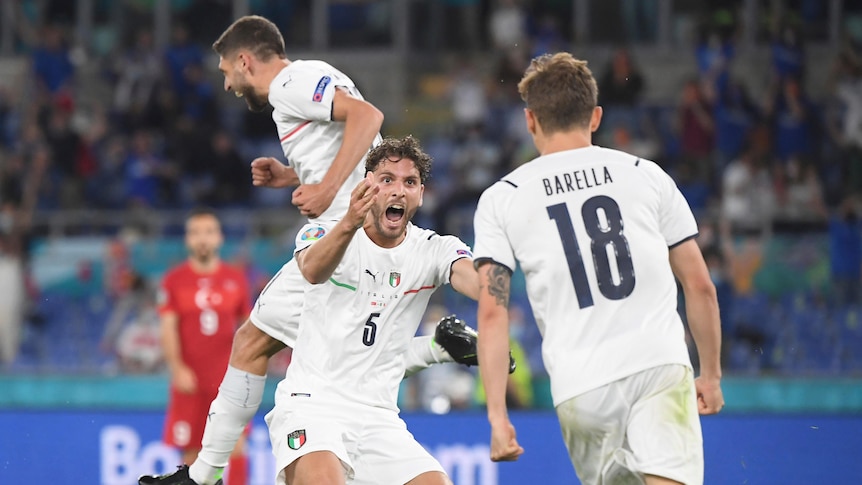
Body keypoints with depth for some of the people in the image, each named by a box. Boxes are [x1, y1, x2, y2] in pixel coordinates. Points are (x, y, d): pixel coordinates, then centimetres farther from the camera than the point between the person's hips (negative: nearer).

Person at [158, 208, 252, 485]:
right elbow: (168, 329, -3)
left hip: (227, 379, 0)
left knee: (235, 445, -13)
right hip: (190, 379, 0)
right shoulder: (174, 280, 3)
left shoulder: (235, 280, 8)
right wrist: (177, 368, -16)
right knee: (192, 452, 3)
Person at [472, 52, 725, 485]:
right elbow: (700, 286, 13)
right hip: (661, 367, -1)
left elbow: (492, 311, 1)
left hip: (580, 389, 1)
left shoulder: (500, 199, 10)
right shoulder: (647, 176, 12)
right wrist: (711, 374, 24)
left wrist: (497, 414, 1)